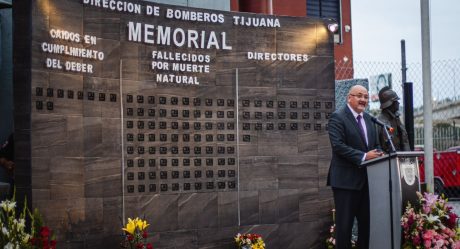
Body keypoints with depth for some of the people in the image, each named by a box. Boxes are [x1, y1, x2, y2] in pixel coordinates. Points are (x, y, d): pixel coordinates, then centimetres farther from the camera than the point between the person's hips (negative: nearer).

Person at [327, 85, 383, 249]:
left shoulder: (369, 119, 16)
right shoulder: (338, 117, -8)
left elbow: (376, 144, 18)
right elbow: (338, 145, -18)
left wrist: (378, 154, -5)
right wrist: (363, 156, -22)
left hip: (367, 178, 7)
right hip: (346, 179, -7)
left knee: (367, 221, 12)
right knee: (345, 223, -1)